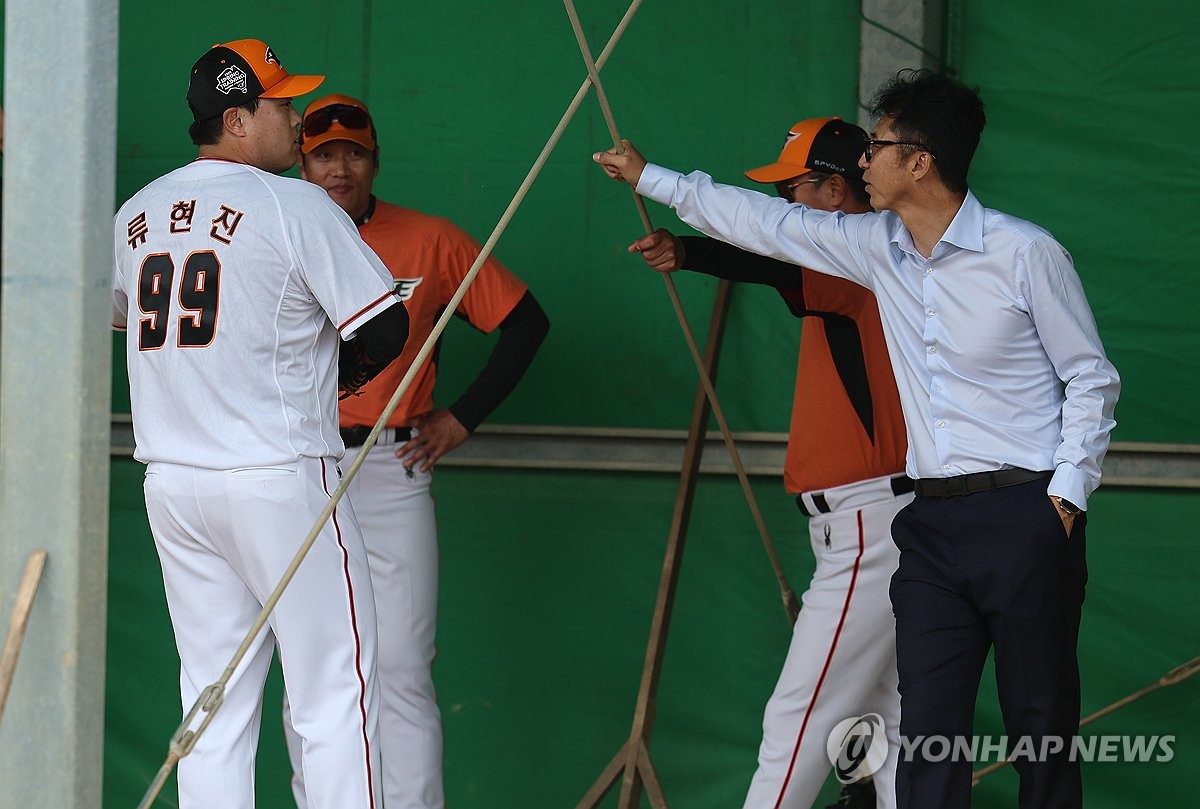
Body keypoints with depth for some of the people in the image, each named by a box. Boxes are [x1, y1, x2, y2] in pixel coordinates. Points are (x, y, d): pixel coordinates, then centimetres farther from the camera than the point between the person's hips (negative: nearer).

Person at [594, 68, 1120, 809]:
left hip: (1024, 518, -6)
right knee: (928, 723, -1)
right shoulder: (878, 247, 9)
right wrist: (652, 180, 28)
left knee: (1041, 721, -3)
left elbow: (1091, 379, -2)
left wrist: (1069, 492, -9)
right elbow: (768, 224, 21)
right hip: (934, 520, 6)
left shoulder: (1024, 253, -8)